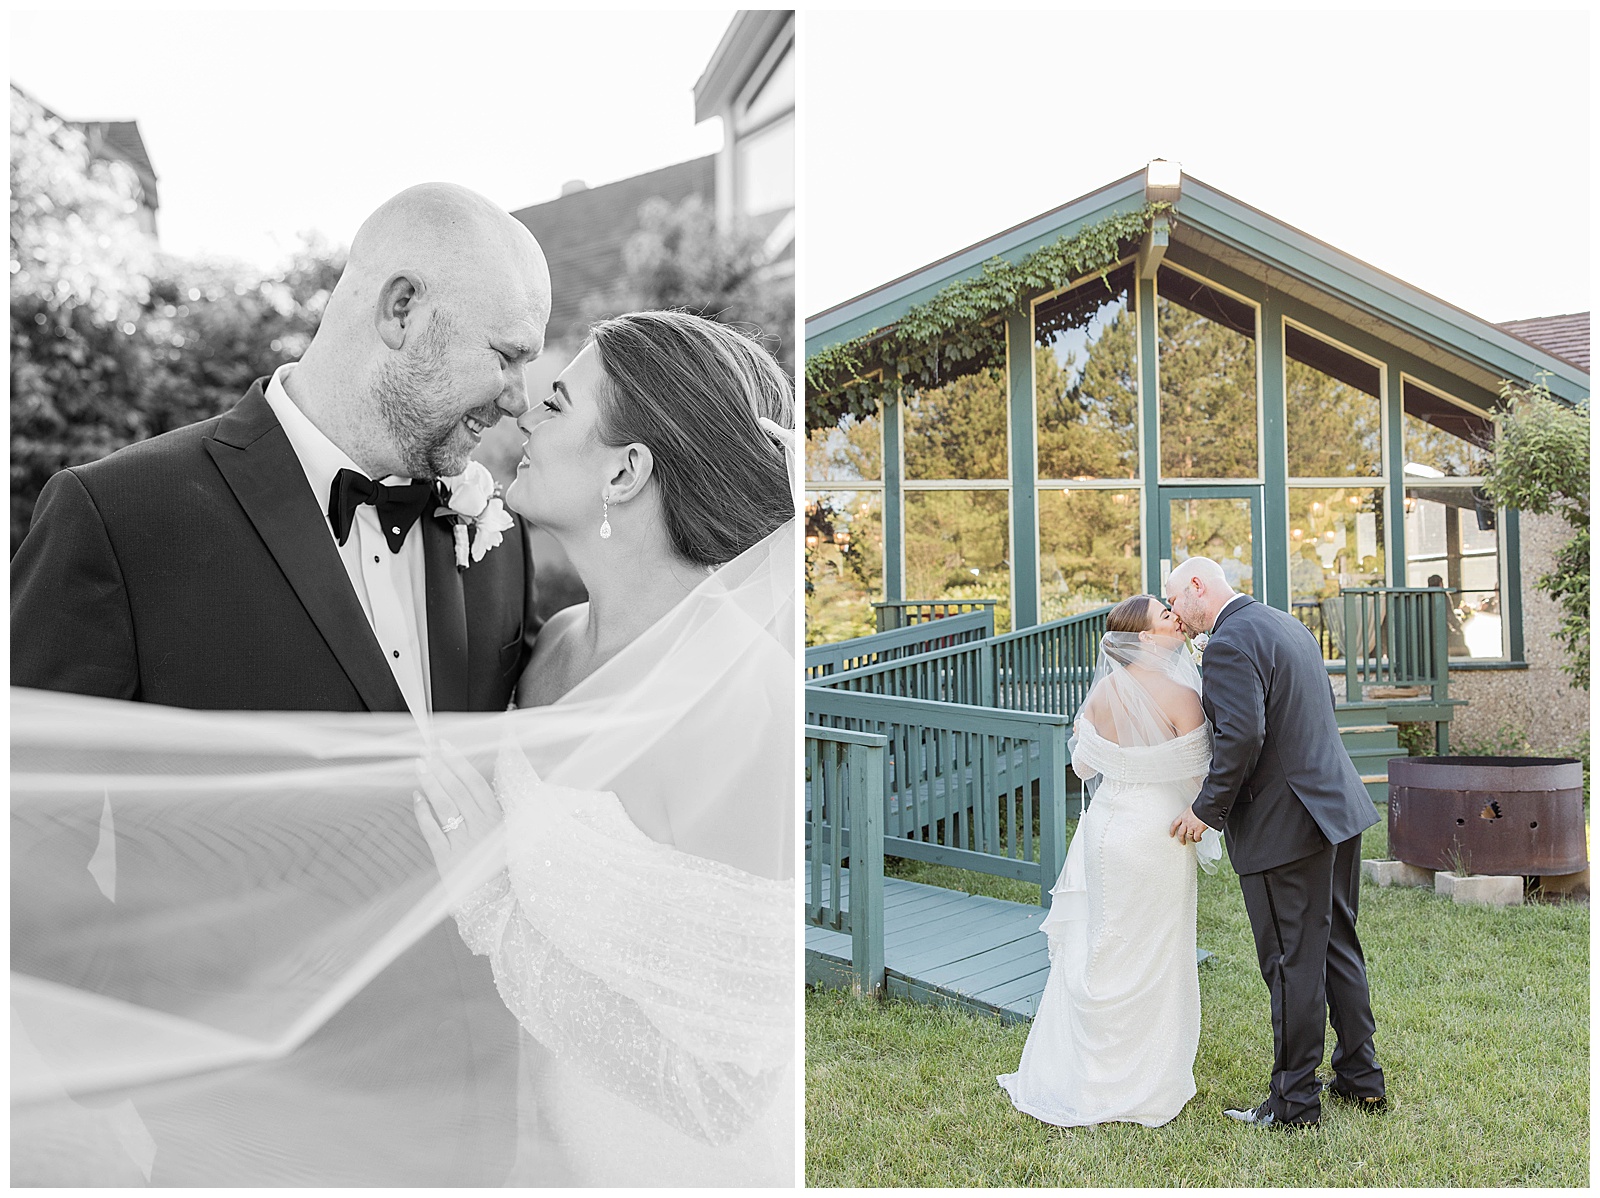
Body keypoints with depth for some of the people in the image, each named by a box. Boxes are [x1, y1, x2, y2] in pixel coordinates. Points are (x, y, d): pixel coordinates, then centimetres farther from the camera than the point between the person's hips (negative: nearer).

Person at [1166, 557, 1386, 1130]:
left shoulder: (1230, 643, -17)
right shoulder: (1287, 624, 12)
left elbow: (1241, 737, -26)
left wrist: (1206, 809, -15)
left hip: (1285, 824, -10)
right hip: (1338, 803, 10)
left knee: (1293, 964, 2)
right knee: (1338, 946, 19)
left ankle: (1295, 1100, 14)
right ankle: (1361, 1077, 31)